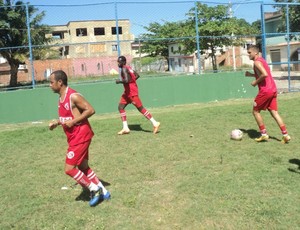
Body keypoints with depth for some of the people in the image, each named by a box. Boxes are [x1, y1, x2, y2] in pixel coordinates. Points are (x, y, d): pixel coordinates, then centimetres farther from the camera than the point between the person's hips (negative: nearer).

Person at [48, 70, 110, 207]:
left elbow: (90, 110, -21)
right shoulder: (61, 98, 11)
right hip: (74, 137, 10)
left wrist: (73, 122, -22)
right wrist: (57, 123, 8)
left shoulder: (73, 96, -18)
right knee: (83, 167, 16)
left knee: (69, 169, -8)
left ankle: (94, 189, 6)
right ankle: (103, 192, 27)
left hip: (81, 136, -10)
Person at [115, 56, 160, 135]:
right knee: (120, 107, 8)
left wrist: (119, 81, -13)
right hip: (127, 92, 10)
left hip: (132, 92, -10)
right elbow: (137, 75, 19)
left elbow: (126, 80, -30)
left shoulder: (124, 69, -16)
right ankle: (125, 128, 10)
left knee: (140, 108, -5)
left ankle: (155, 123, 1)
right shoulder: (128, 68, 12)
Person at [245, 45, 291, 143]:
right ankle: (285, 134, 2)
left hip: (265, 91, -9)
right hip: (273, 90, 9)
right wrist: (251, 75, 22)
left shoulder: (257, 62, -12)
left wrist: (255, 82, -13)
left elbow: (265, 74, -26)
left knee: (255, 111, 6)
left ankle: (264, 134, 8)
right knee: (274, 112, 8)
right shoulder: (262, 60, 19)